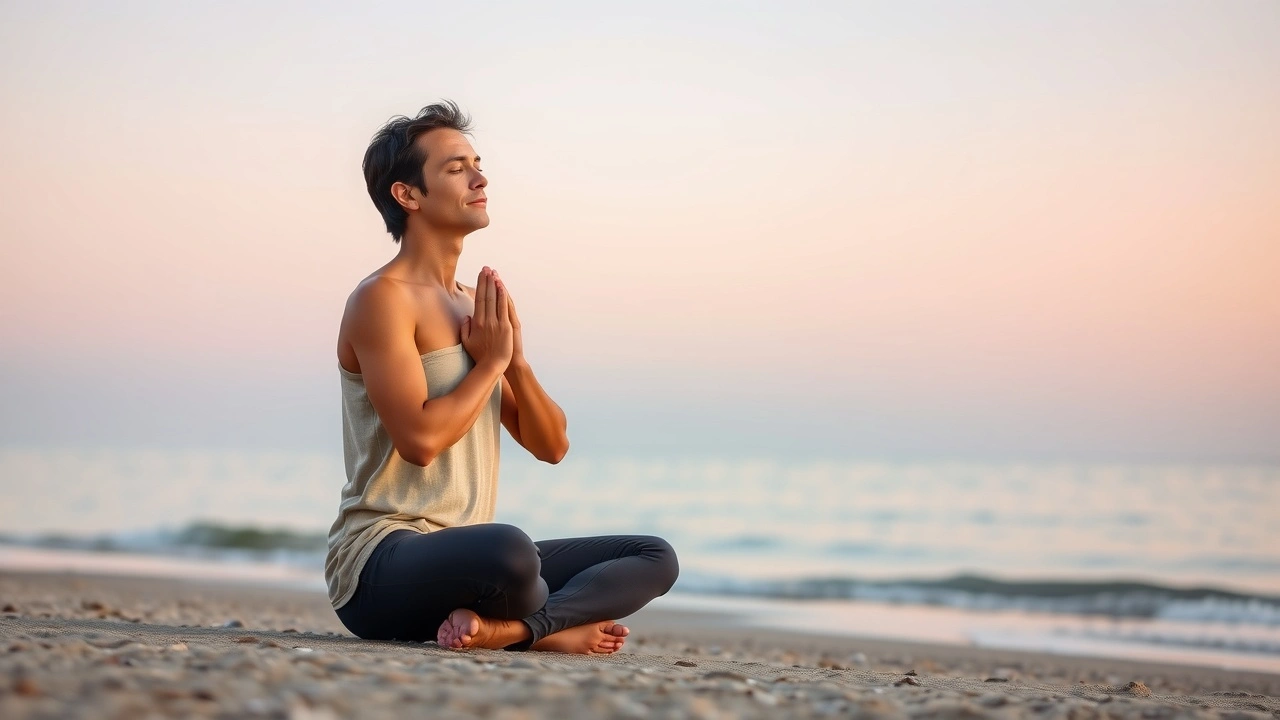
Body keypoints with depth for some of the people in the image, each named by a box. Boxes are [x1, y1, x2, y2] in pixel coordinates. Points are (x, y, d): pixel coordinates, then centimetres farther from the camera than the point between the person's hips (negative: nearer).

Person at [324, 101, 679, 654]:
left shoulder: (476, 306, 17)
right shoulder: (384, 298, -8)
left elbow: (551, 446, 15)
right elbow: (420, 439, -21)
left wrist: (516, 360, -2)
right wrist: (490, 363, -7)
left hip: (462, 557, 9)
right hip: (379, 562, -9)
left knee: (655, 558, 2)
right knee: (508, 550, -41)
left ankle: (506, 628, -18)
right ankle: (558, 628, -11)